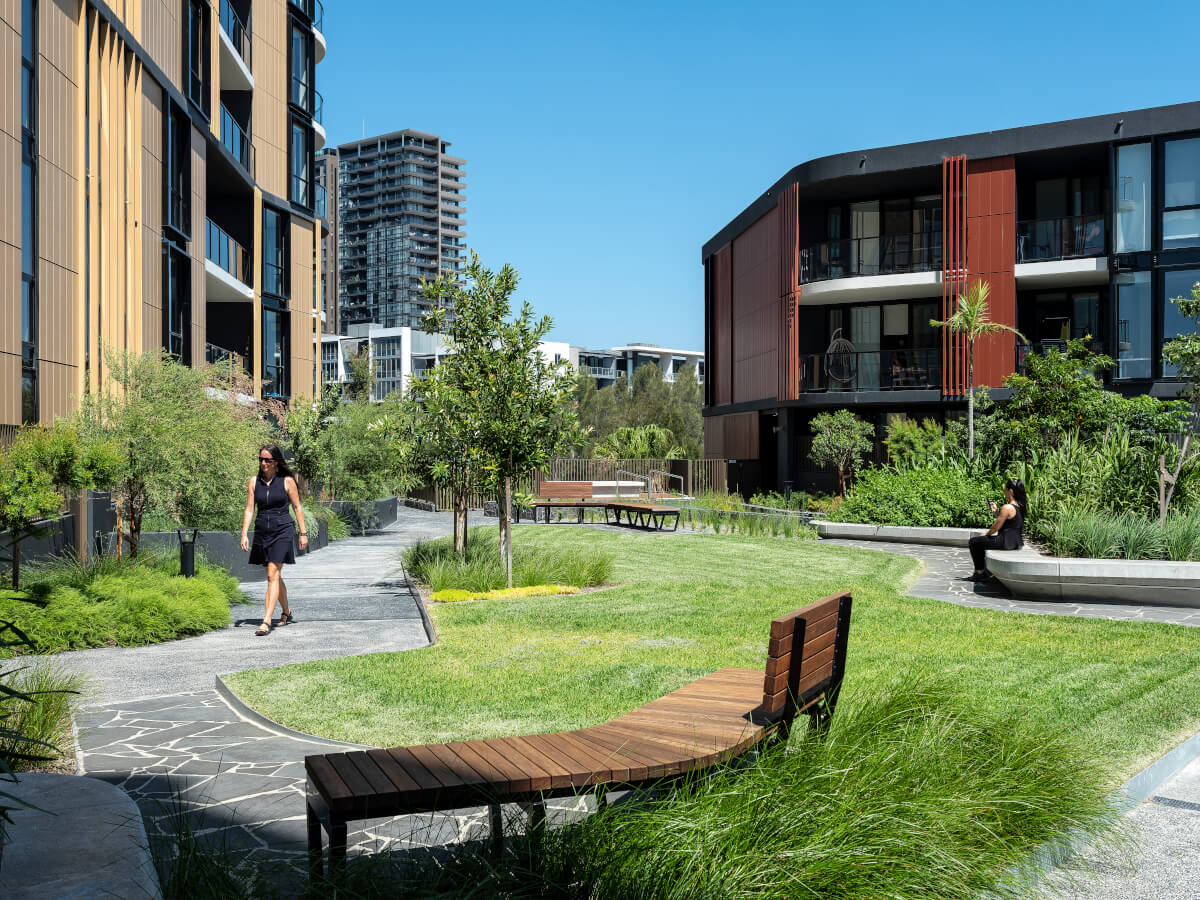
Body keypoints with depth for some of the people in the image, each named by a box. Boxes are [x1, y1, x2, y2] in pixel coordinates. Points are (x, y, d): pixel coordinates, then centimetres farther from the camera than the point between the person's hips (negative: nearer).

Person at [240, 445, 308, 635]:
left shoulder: (287, 481, -2)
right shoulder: (254, 481, 6)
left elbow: (297, 507, 3)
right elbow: (249, 509, 5)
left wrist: (303, 533, 1)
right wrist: (244, 534, -3)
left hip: (282, 530, -4)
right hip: (262, 531, 5)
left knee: (273, 575, -14)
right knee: (275, 576, 14)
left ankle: (267, 621, -17)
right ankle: (286, 612, 32)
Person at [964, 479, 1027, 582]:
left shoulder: (1007, 508, -21)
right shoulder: (1021, 506, 8)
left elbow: (996, 527, -16)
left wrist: (986, 534, 2)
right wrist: (996, 511, 8)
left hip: (1006, 542, -10)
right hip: (1017, 541, 10)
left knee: (973, 542, 4)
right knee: (981, 541, 28)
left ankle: (980, 572, 11)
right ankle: (985, 570, 32)